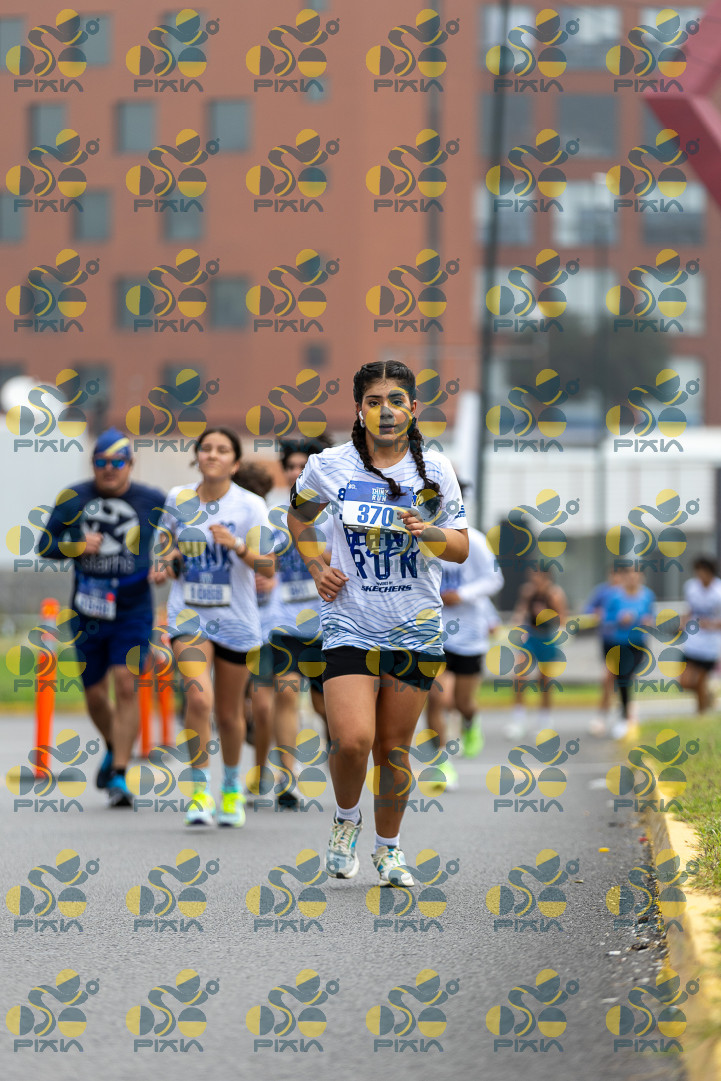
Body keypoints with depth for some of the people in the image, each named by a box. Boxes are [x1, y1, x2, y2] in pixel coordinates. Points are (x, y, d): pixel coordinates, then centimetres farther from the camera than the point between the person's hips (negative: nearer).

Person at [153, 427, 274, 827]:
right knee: (198, 697, -22)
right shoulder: (178, 500, 3)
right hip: (188, 614, 1)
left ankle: (232, 787, 35)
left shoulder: (250, 506, -6)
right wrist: (167, 564, -3)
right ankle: (200, 791, -12)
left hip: (235, 620, -1)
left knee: (228, 713, 10)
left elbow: (268, 569, -9)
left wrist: (236, 546, -26)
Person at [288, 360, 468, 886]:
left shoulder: (435, 470, 0)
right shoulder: (329, 466, -2)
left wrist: (424, 532, -17)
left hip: (416, 627, 1)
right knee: (352, 740, -17)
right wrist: (319, 568, 3)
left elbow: (462, 548, 3)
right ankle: (346, 818, 13)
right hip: (350, 624, -1)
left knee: (394, 746, 7)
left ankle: (389, 847, 27)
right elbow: (299, 515, 18)